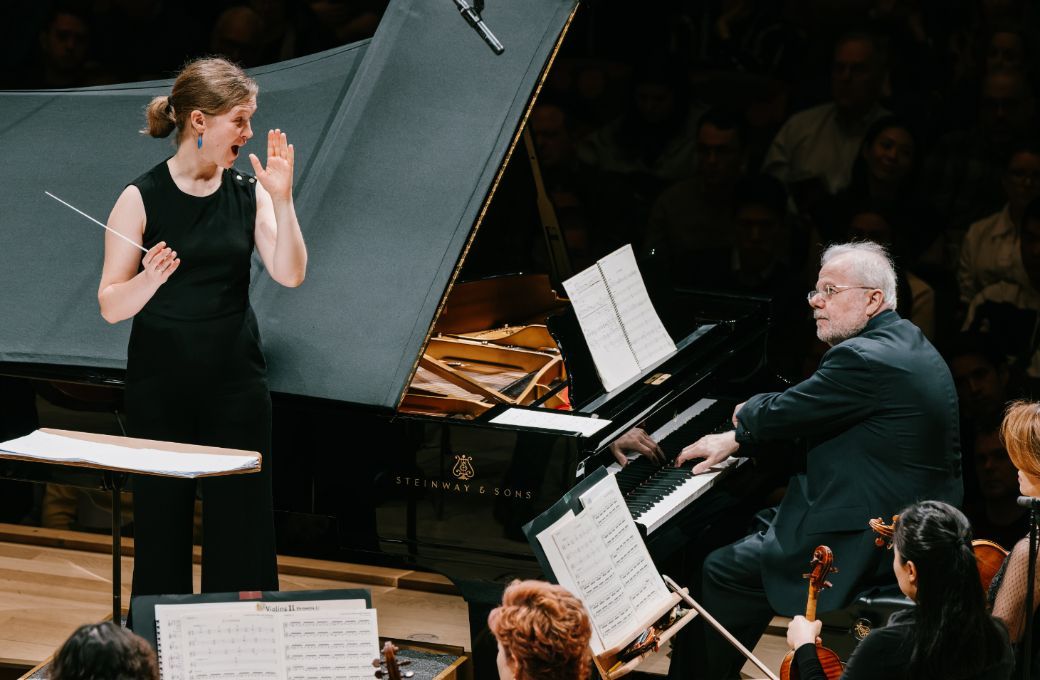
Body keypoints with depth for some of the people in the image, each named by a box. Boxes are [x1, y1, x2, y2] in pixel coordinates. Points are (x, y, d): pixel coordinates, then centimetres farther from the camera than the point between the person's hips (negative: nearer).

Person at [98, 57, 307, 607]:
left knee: (242, 523, 2)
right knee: (161, 523, 3)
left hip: (235, 382, 2)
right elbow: (111, 307, -6)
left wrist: (282, 199, -18)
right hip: (160, 385, -2)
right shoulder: (142, 199, -6)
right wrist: (150, 278, -25)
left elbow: (290, 274, -8)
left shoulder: (248, 193, 3)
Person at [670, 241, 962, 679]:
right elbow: (808, 406, 17)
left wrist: (746, 413, 7)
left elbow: (777, 415, -17)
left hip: (867, 545, -11)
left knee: (722, 573, -3)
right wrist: (735, 439, 15)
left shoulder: (864, 358, -23)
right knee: (757, 525, 25)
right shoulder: (907, 343, 10)